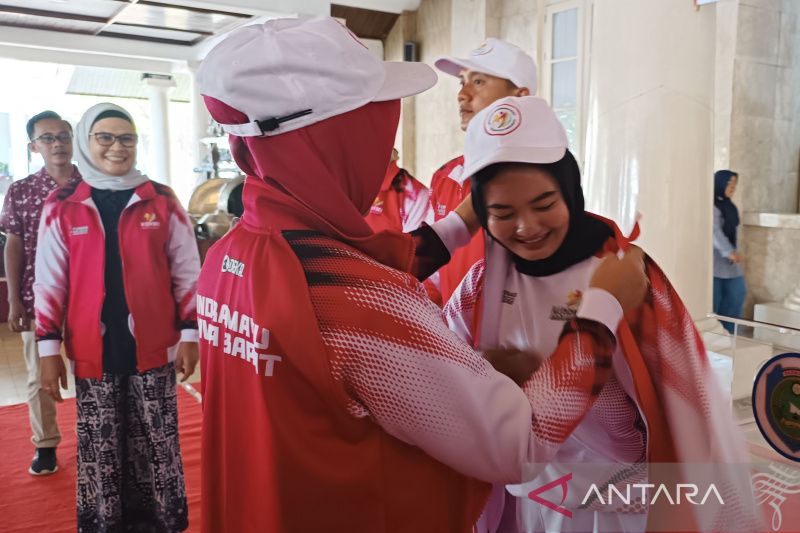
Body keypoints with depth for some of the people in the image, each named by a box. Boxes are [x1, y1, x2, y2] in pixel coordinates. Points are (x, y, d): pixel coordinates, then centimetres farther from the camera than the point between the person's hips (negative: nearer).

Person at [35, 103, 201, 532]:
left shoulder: (162, 202, 1)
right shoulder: (61, 208, 2)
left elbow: (186, 273, 2)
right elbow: (49, 283, 4)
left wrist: (189, 334, -1)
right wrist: (49, 348, 1)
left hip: (154, 351, 0)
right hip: (93, 355, 1)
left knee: (158, 448, 9)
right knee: (100, 453, 11)